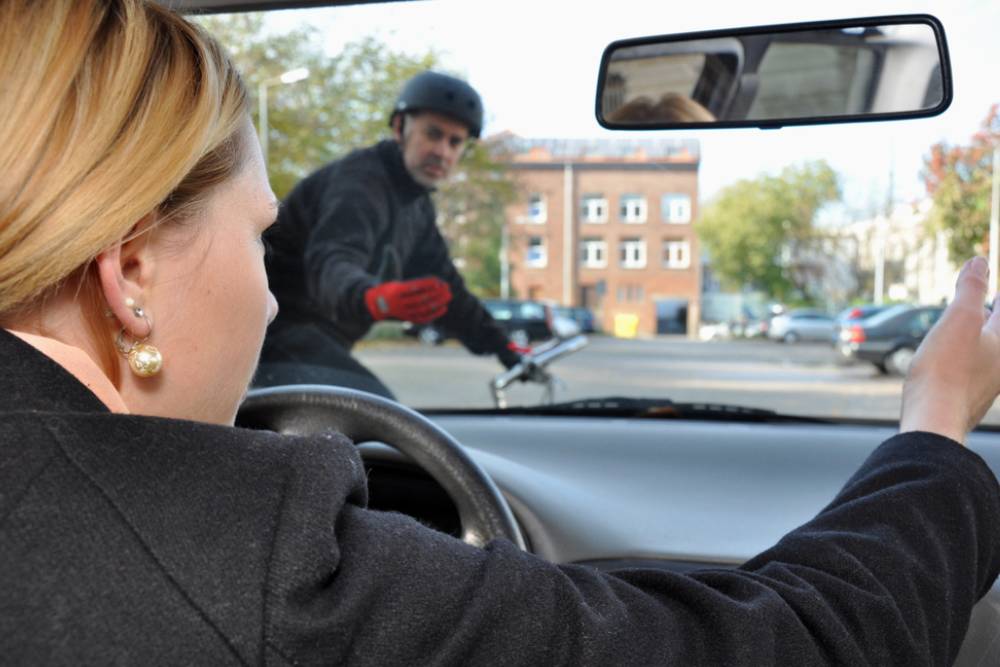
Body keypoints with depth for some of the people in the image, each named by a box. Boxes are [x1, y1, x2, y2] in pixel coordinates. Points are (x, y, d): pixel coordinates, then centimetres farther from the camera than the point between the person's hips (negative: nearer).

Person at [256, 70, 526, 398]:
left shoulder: (416, 205, 11)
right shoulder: (360, 181, -20)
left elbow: (441, 284, 15)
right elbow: (330, 262, -38)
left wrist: (501, 345, 10)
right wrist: (373, 297, -61)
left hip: (318, 341, 10)